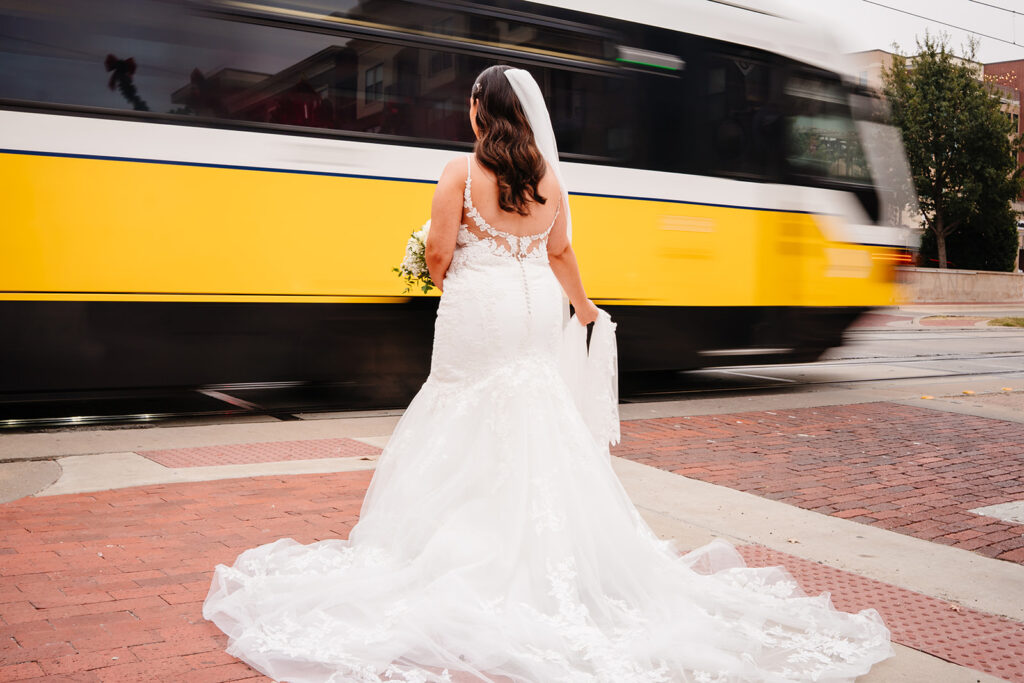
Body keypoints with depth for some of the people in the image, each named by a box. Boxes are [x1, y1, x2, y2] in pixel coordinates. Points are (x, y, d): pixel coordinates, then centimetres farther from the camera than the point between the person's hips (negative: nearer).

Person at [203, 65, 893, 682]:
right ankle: (544, 552, 16)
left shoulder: (462, 171, -8)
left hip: (475, 311, -4)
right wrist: (583, 309, 27)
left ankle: (460, 556, 12)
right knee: (539, 429, 10)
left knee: (469, 432, 5)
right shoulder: (548, 176, 6)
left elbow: (438, 254, -10)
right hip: (534, 313, 5)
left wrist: (444, 278, 14)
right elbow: (560, 253, 13)